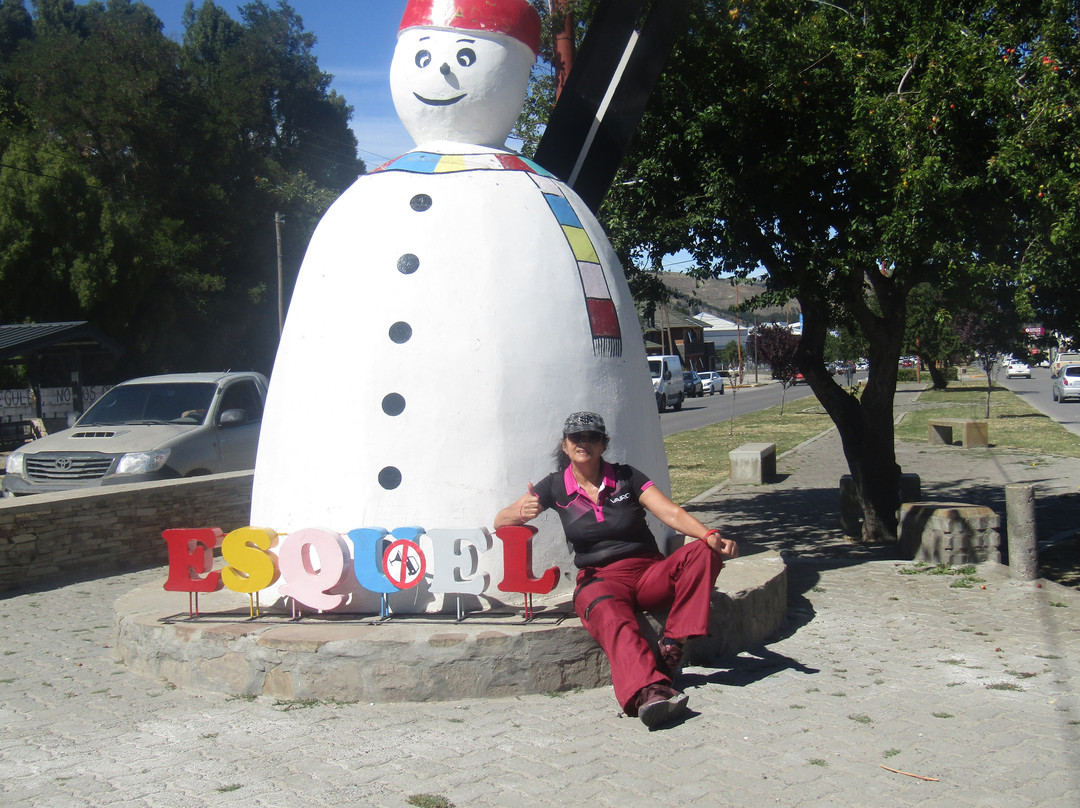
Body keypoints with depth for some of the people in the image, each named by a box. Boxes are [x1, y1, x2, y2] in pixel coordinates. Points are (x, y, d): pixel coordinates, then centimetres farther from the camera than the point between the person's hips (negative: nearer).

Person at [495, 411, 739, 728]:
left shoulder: (626, 477, 6)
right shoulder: (555, 486, 7)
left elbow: (672, 514, -4)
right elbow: (500, 521, 6)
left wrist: (710, 535, -24)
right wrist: (521, 512, -19)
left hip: (648, 572, 2)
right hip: (600, 580, -2)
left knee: (703, 552, -25)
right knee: (612, 619, -38)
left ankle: (671, 646, -27)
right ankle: (649, 692, -64)